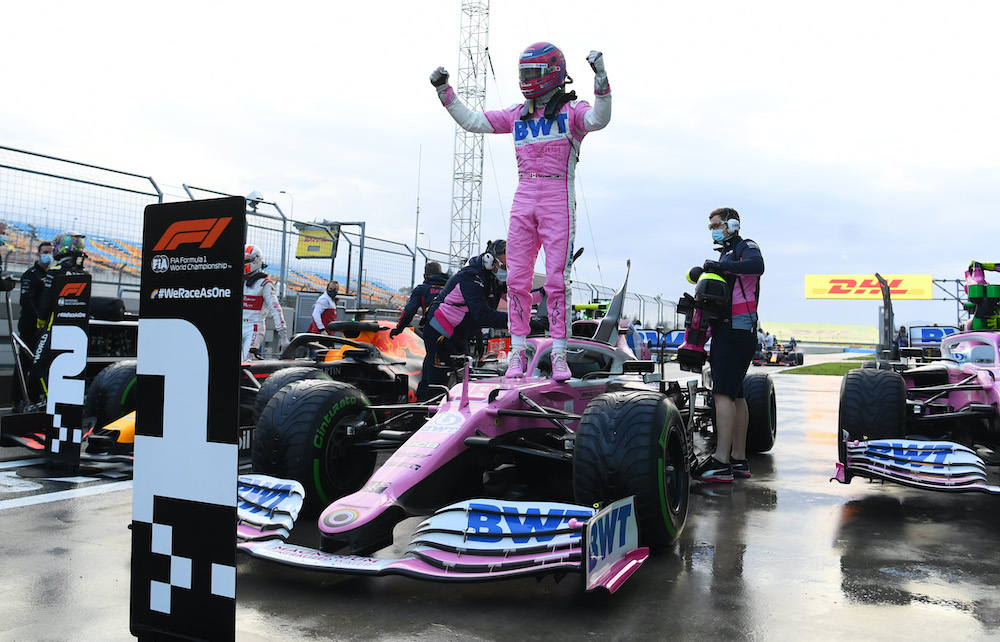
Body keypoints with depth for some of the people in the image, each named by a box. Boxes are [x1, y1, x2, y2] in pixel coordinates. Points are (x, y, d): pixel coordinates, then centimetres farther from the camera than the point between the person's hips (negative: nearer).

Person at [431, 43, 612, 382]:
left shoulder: (571, 110, 4)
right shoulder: (518, 115, 18)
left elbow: (599, 119, -17)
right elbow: (472, 121, 22)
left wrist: (600, 78, -29)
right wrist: (444, 91, 15)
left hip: (558, 201, -4)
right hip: (524, 200, 5)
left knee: (556, 280, -7)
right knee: (517, 278, 1)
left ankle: (558, 354, -1)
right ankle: (518, 351, 9)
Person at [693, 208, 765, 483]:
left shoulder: (746, 246, -2)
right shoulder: (727, 254, 25)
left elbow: (756, 266, -26)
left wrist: (720, 266, -24)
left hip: (738, 330, -10)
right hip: (726, 331, 10)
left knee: (723, 393, -18)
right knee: (735, 395, 10)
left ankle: (721, 462, -22)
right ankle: (738, 460, 15)